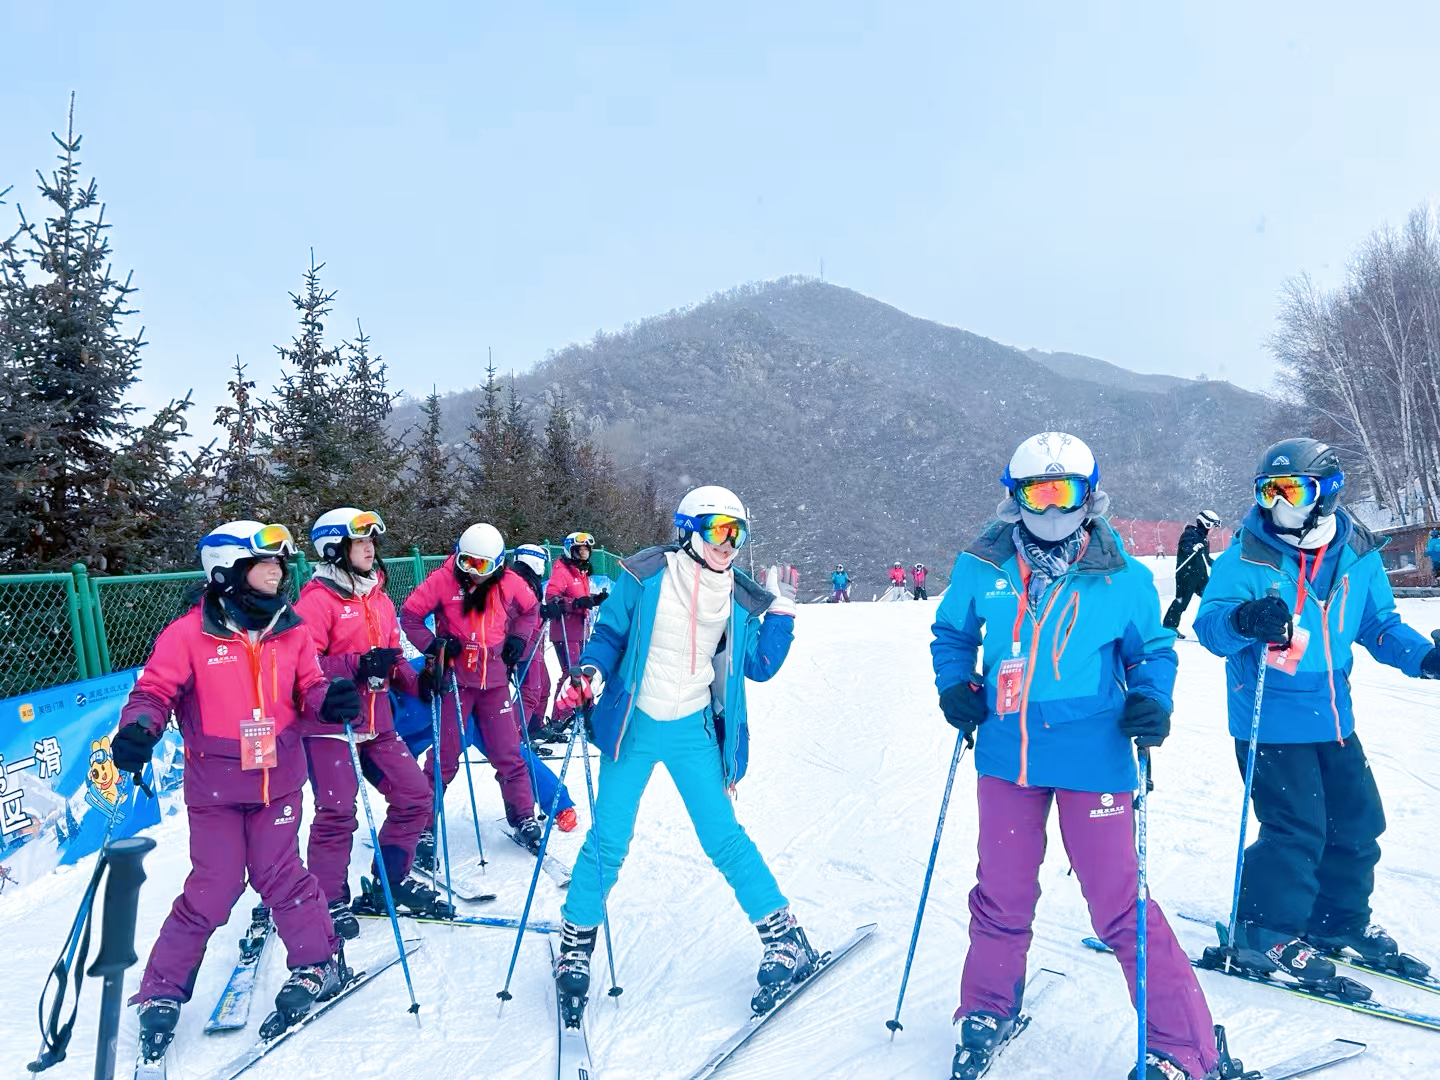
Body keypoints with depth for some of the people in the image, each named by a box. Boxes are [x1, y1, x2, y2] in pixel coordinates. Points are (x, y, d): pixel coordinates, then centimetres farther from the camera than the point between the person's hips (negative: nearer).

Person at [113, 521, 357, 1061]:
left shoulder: (291, 631, 3)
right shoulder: (190, 634, -8)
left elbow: (308, 694, 3)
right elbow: (155, 690, -8)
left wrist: (330, 702, -19)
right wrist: (137, 731, -28)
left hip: (278, 780, 2)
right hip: (215, 786, -2)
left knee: (281, 877, 4)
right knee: (213, 890, 1)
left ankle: (318, 962, 22)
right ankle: (162, 992, 20)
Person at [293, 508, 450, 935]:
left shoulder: (379, 599, 13)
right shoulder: (317, 599, -10)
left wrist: (415, 680, 3)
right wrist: (357, 665, -26)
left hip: (377, 720, 7)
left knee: (415, 796, 7)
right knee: (337, 811, -5)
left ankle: (393, 878, 25)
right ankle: (329, 900, 13)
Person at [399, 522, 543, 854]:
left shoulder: (509, 583, -3)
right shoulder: (443, 580, -11)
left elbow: (530, 609, 17)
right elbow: (409, 614, -3)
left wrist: (517, 639, 3)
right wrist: (433, 645, -14)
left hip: (495, 681, 2)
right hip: (455, 680, -2)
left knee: (508, 754, 7)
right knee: (444, 757, 1)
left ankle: (524, 818, 22)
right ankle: (424, 828, 13)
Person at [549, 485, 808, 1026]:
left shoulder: (738, 598, 1)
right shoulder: (646, 576, -7)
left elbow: (759, 667, 6)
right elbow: (610, 633, 1)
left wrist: (781, 611, -3)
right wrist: (589, 670, -17)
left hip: (693, 730, 1)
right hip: (634, 723, -1)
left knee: (724, 838, 0)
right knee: (609, 840, 2)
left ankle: (785, 937, 15)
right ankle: (575, 942, 23)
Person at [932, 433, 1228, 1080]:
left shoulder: (1123, 578, -5)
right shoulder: (981, 567, -1)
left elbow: (1151, 651, 8)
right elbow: (951, 634, 14)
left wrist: (1151, 700, -11)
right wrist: (954, 684, -3)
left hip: (1093, 759, -2)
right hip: (1007, 756, 3)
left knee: (1119, 903, 1)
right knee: (1003, 894, 16)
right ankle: (987, 1011, 39)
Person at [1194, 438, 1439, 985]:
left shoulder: (1357, 554, 1)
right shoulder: (1247, 557, -14)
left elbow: (1378, 624, 12)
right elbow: (1208, 624, -20)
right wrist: (1243, 621, -42)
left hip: (1332, 715, 6)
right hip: (1270, 720, -6)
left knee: (1357, 822, 14)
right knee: (1296, 828, -6)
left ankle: (1339, 920, 36)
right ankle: (1264, 936, 12)